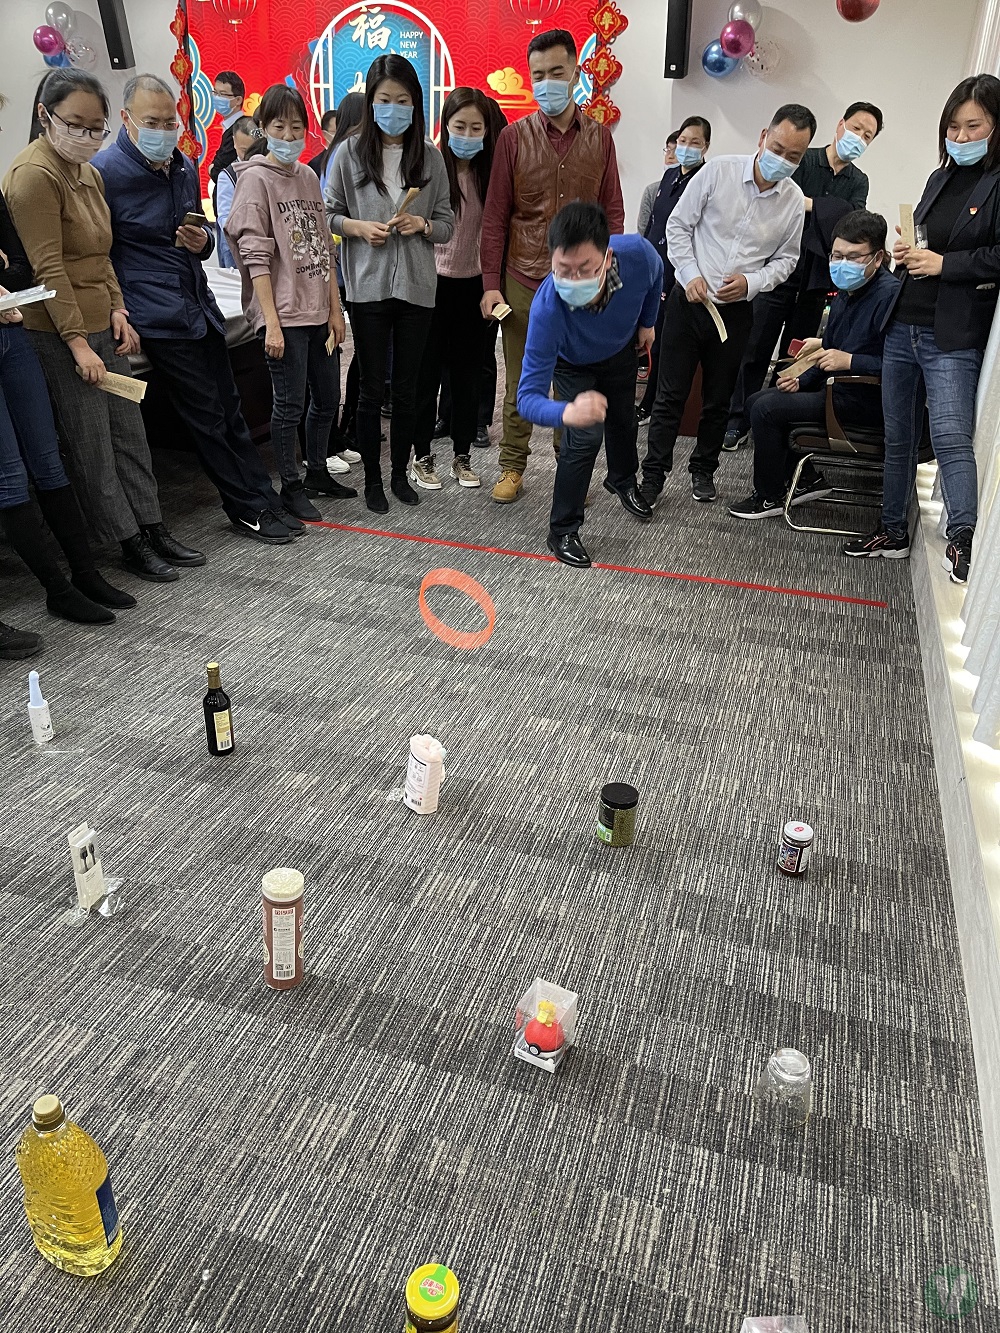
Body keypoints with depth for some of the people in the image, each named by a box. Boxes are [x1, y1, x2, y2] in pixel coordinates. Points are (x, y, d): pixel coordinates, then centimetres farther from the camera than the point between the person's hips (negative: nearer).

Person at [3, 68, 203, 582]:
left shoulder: (88, 173, 16)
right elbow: (49, 269, -18)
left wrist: (117, 310, 7)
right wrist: (78, 343, -20)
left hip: (101, 326, 9)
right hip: (60, 333, -9)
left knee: (129, 431, 12)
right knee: (91, 445, -1)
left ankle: (152, 529, 20)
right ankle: (130, 544, 7)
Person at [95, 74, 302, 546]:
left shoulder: (185, 168, 14)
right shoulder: (105, 171, -8)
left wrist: (203, 241, 0)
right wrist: (120, 316, -14)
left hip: (200, 307, 7)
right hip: (159, 318, -7)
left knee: (229, 410, 10)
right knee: (209, 419, -3)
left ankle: (264, 501, 17)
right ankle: (250, 510, 7)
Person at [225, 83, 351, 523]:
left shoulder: (308, 176, 13)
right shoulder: (255, 177, -5)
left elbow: (325, 247, 15)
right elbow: (255, 256, -12)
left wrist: (336, 310, 9)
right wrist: (271, 322, -18)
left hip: (318, 312, 7)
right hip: (284, 313, -6)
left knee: (327, 397, 13)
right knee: (290, 403, -1)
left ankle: (316, 472, 30)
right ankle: (291, 487, 12)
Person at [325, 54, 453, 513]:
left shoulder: (430, 157, 5)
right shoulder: (349, 153, 1)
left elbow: (447, 224, 9)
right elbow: (328, 214, 6)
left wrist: (421, 224, -11)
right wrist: (357, 227, -12)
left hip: (416, 286, 2)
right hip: (368, 286, -1)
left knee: (406, 388, 9)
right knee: (372, 388, 4)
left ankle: (400, 473, 24)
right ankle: (372, 479, 17)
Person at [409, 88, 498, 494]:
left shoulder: (489, 173, 2)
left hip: (473, 284, 4)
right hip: (433, 282, -3)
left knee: (467, 372, 10)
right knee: (427, 373, 4)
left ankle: (463, 455, 22)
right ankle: (422, 456, 15)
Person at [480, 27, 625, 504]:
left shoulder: (599, 137, 6)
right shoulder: (514, 137, 2)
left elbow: (612, 212, 9)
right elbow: (495, 215, 1)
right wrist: (491, 283, -5)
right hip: (523, 281, -1)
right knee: (519, 383, 6)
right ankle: (512, 467, 18)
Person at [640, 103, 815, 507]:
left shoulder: (794, 201, 0)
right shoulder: (718, 172, -8)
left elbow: (785, 258, 9)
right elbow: (678, 224, -1)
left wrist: (751, 282, -10)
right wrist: (690, 274, -12)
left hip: (736, 310, 2)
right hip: (690, 299, -2)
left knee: (718, 399, 12)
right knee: (671, 394, -1)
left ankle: (703, 469, 29)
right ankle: (653, 474, 8)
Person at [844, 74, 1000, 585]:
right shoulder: (940, 179, 16)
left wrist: (944, 263, -14)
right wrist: (909, 254, 7)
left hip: (954, 337, -7)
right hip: (903, 327, 8)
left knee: (950, 436, -19)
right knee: (899, 437, 12)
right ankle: (892, 530, 23)